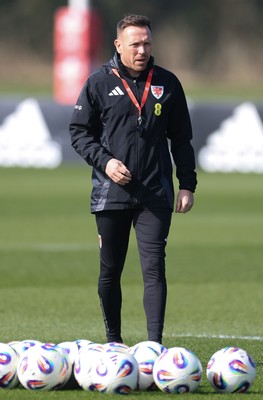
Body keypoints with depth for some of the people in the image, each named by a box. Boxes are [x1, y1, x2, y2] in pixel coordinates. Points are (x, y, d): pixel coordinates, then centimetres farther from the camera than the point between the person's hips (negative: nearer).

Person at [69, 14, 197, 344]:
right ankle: (113, 341, 23)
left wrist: (187, 184, 9)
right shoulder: (99, 83, 1)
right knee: (110, 270, 9)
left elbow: (181, 139, 13)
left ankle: (154, 344, -11)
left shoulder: (167, 84, 7)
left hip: (156, 194, 0)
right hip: (110, 193, 0)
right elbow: (79, 131, 4)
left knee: (154, 268, -9)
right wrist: (104, 161, -11)